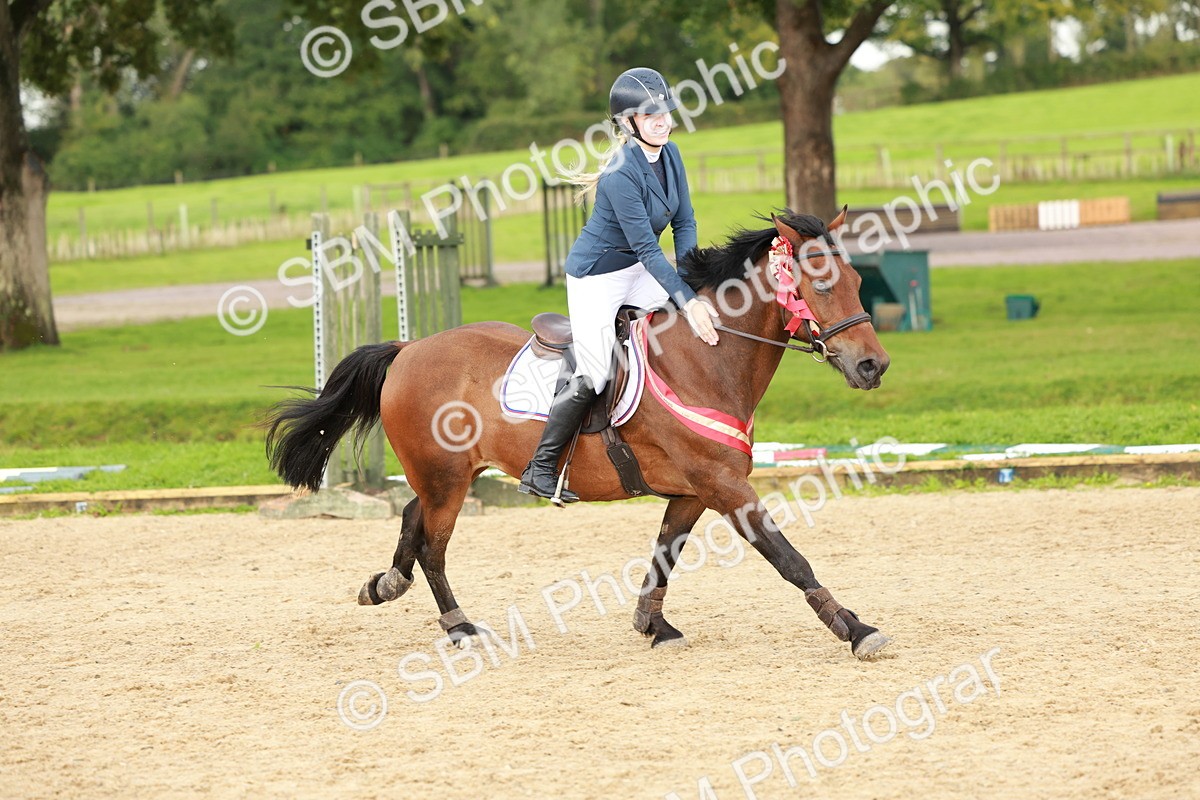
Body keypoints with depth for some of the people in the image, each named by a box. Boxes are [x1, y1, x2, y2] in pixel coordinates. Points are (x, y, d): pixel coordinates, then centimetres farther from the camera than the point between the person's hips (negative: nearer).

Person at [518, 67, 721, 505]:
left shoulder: (669, 154, -3)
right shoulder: (621, 174, -28)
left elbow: (684, 222, 2)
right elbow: (647, 247, -27)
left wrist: (693, 288, -9)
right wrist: (687, 301, -30)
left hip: (638, 272, 9)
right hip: (597, 275, -8)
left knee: (699, 330, 3)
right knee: (593, 377, -12)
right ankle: (540, 468, 1)